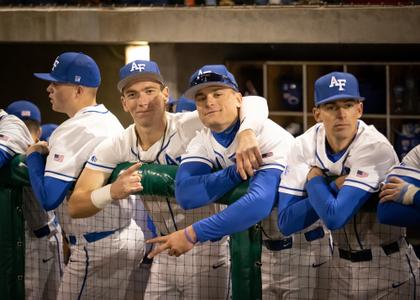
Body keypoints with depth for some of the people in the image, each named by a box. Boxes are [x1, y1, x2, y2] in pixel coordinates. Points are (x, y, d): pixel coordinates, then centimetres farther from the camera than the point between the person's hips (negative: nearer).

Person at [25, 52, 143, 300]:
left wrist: (34, 156, -4)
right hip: (129, 236, 9)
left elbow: (48, 198, -20)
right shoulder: (112, 121, 11)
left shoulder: (73, 130, -15)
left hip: (96, 246, -9)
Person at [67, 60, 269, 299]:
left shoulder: (192, 127, -18)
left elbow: (255, 103, -27)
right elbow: (76, 206, -12)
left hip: (208, 254, -4)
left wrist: (246, 134, -50)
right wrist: (113, 192, -33)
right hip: (164, 258, 4)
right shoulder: (116, 148, -6)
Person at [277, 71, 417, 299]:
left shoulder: (376, 148, -23)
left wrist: (314, 180, -15)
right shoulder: (305, 146, -8)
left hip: (386, 268, -4)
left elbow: (334, 218, -31)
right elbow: (286, 222, -13)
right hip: (339, 265, 4)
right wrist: (334, 186, -21)